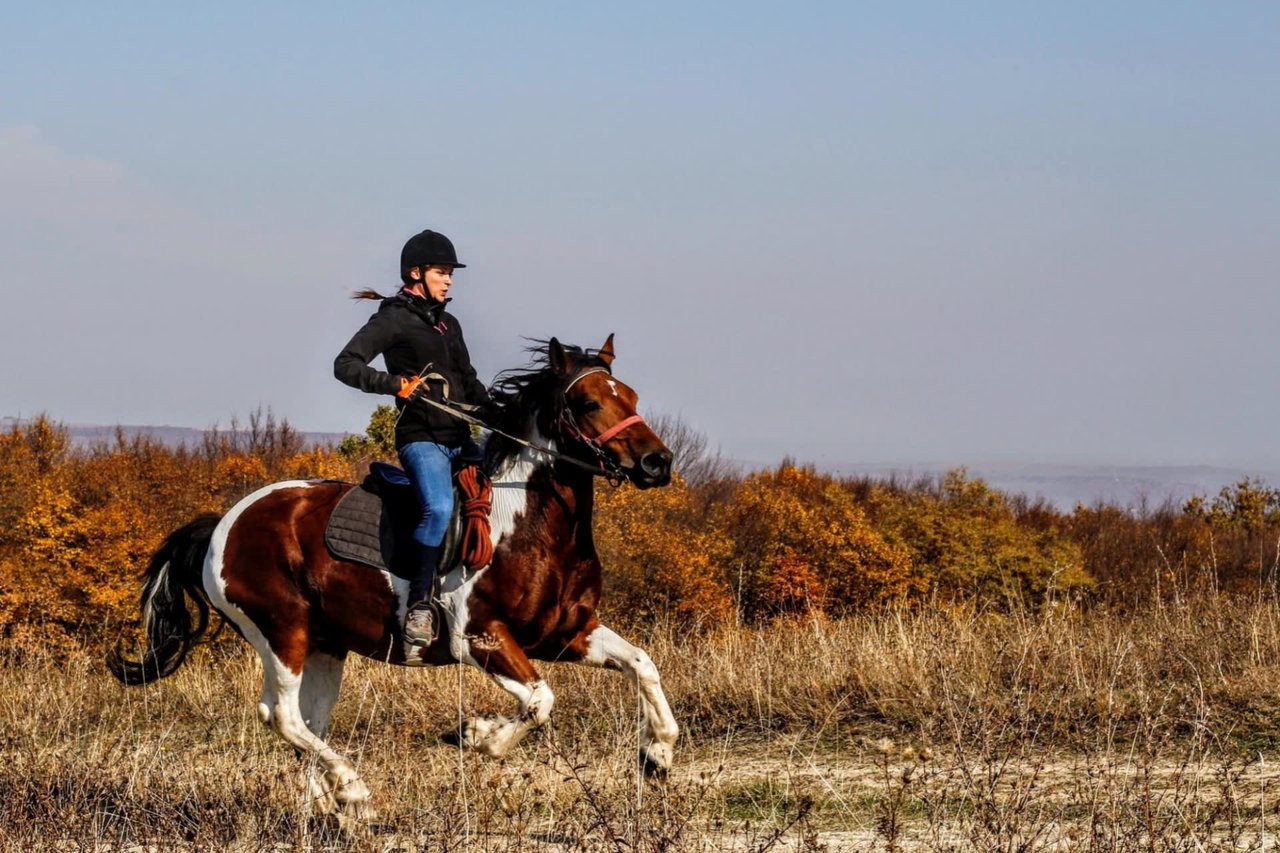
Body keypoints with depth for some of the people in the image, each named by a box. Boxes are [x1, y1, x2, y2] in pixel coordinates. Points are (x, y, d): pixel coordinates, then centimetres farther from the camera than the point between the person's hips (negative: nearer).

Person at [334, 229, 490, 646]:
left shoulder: (448, 324, 20)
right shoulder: (394, 319, -3)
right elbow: (346, 365, -12)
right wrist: (394, 384, -26)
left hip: (460, 439, 9)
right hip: (421, 436, -9)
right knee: (439, 508, -32)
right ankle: (418, 604, -26)